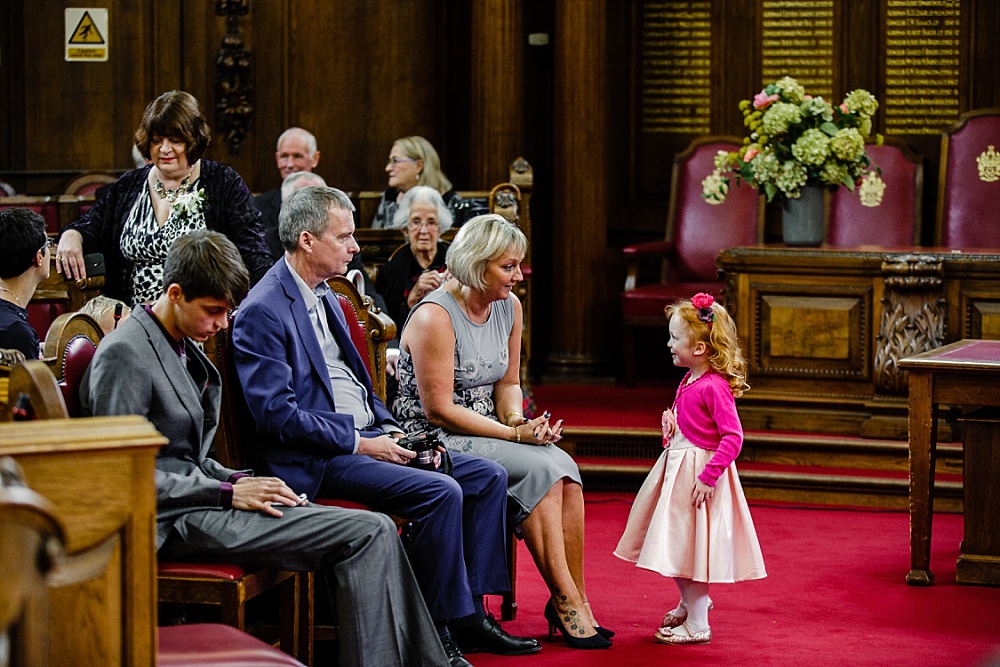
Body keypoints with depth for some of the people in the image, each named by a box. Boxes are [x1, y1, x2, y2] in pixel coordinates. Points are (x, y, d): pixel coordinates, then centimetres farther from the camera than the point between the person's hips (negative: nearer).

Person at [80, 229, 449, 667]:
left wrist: (239, 481, 3)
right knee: (367, 533, -17)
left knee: (376, 531, -1)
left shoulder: (182, 347, 16)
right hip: (174, 520, -9)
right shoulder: (124, 354, -13)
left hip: (200, 499, 9)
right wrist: (228, 492, -16)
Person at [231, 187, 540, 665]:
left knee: (487, 477, 2)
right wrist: (361, 444, -18)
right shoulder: (263, 311, -14)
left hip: (365, 438, 10)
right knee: (440, 492, -26)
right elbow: (276, 412, -21)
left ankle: (470, 613, 2)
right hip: (315, 460, -10)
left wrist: (389, 430, 6)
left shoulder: (324, 297, 17)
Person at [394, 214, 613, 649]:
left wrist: (518, 419, -7)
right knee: (539, 470, -26)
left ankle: (574, 601, -17)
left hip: (485, 432, 7)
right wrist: (512, 434, -19)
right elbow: (439, 409, -19)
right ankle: (565, 602, -19)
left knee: (564, 467, -18)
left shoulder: (508, 307, 6)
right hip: (433, 440, -7)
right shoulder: (435, 316, -18)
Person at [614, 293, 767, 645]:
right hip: (676, 466, 9)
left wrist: (708, 477, -25)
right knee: (675, 545, 19)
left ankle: (697, 624, 7)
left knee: (691, 547, -3)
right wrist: (671, 421, 3)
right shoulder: (689, 380, 7)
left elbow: (732, 437, -24)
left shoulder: (714, 387, -21)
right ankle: (691, 602, 39)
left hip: (698, 471, -9)